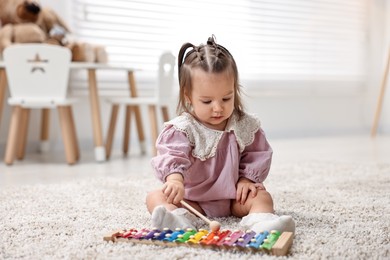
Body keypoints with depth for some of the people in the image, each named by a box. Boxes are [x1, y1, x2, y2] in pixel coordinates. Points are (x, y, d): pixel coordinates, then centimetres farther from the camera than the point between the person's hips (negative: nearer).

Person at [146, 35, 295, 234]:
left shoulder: (244, 126, -2)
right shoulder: (182, 128, -13)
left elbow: (258, 155, 9)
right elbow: (172, 155, -27)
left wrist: (247, 179, -7)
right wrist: (174, 179, -48)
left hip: (233, 198, 2)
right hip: (191, 200, -2)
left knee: (261, 195, -20)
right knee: (155, 197, -22)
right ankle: (180, 218, -50)